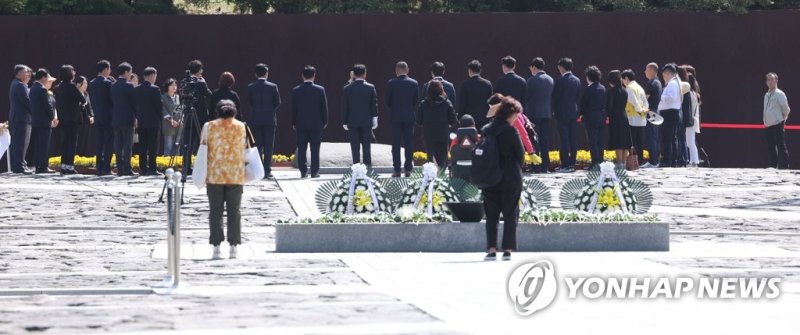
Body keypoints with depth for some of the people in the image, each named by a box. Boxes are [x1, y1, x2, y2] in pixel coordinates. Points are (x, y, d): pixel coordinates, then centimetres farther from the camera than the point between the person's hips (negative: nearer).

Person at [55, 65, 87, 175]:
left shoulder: (59, 88, 8)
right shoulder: (72, 87, -14)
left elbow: (57, 104, 13)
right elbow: (83, 100, -13)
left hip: (62, 119, 7)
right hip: (73, 118, -7)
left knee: (65, 142, 13)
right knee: (72, 143, -3)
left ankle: (63, 166, 14)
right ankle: (69, 166, -6)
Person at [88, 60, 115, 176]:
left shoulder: (92, 84, 8)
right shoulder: (108, 83, -13)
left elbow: (91, 100, 12)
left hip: (97, 117, 6)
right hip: (108, 116, -6)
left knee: (99, 143, 8)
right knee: (108, 143, -3)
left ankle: (99, 168, 6)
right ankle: (106, 168, -7)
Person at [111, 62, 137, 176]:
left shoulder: (113, 86, 7)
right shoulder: (129, 86, -11)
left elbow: (111, 102, 11)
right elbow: (133, 102, -9)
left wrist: (113, 116, 16)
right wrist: (136, 117, -1)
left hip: (115, 119, 6)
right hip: (127, 119, -6)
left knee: (118, 145, 7)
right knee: (128, 145, -3)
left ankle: (120, 168, 7)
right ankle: (126, 168, -6)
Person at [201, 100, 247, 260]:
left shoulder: (209, 126, 1)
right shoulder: (241, 127, 5)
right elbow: (243, 148, 6)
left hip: (214, 175, -1)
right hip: (236, 176, 1)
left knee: (215, 211, 4)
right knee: (234, 211, 6)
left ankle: (216, 248, -1)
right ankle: (233, 247, 1)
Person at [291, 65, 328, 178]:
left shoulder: (296, 90, -3)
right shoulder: (320, 90, -6)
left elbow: (293, 108, 1)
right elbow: (324, 107, -2)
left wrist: (294, 123, 9)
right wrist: (325, 121, 8)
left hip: (301, 124, 1)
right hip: (316, 123, -1)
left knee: (301, 149, 6)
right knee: (315, 149, 3)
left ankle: (303, 171, 4)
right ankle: (314, 172, 2)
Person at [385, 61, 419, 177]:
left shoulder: (392, 83, -7)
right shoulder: (414, 83, -2)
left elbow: (388, 100, -1)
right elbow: (416, 100, 4)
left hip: (395, 116, -2)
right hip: (409, 116, 2)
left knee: (396, 144, 2)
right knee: (409, 144, 6)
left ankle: (397, 170, -1)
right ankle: (408, 170, 4)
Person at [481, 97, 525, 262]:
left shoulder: (486, 130, 1)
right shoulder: (511, 131, -12)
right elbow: (520, 155, -7)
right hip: (510, 180, -4)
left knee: (491, 216, 9)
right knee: (510, 216, 4)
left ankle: (491, 249, 2)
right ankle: (507, 250, 0)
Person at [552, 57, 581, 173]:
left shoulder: (560, 81, -13)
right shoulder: (577, 81, 6)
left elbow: (554, 98, -7)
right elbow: (578, 97, 12)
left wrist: (555, 111, 9)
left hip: (562, 114, -6)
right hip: (574, 113, 6)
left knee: (564, 140, -6)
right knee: (572, 140, 9)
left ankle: (565, 165, -8)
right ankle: (572, 164, 12)